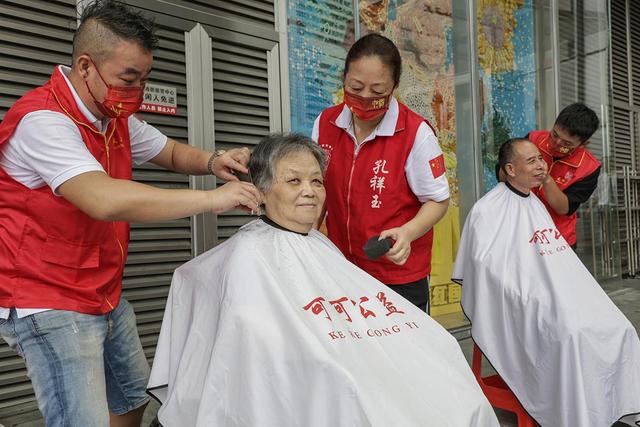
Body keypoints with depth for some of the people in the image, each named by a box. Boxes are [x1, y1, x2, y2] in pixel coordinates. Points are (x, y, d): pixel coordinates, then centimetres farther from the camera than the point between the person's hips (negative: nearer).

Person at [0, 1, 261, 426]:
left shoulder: (117, 118, 5)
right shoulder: (42, 120, -23)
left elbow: (171, 152, 18)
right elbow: (104, 200, -37)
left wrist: (210, 162, -6)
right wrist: (211, 198, -34)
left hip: (106, 296, 9)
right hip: (50, 305, -9)